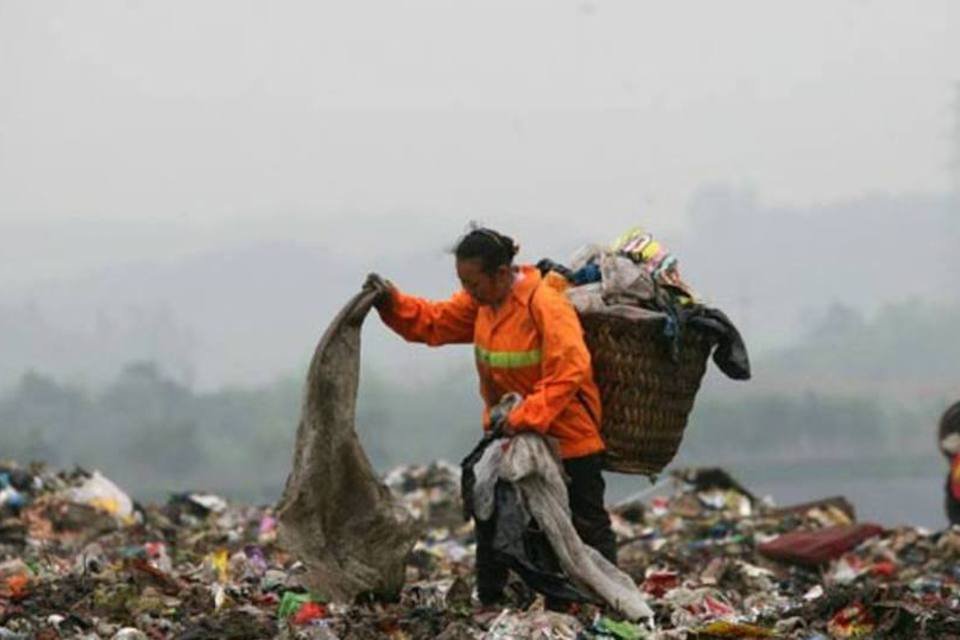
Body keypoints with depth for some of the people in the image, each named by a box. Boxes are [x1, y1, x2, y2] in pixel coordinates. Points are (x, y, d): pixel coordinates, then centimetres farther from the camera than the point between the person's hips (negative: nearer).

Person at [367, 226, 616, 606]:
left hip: (567, 437, -8)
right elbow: (434, 321, 7)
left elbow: (568, 372, -30)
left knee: (587, 523, 2)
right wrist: (393, 303, -10)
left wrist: (525, 418, -33)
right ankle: (488, 601, 24)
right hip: (508, 432, 8)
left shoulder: (546, 306, -25)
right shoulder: (481, 302, 1)